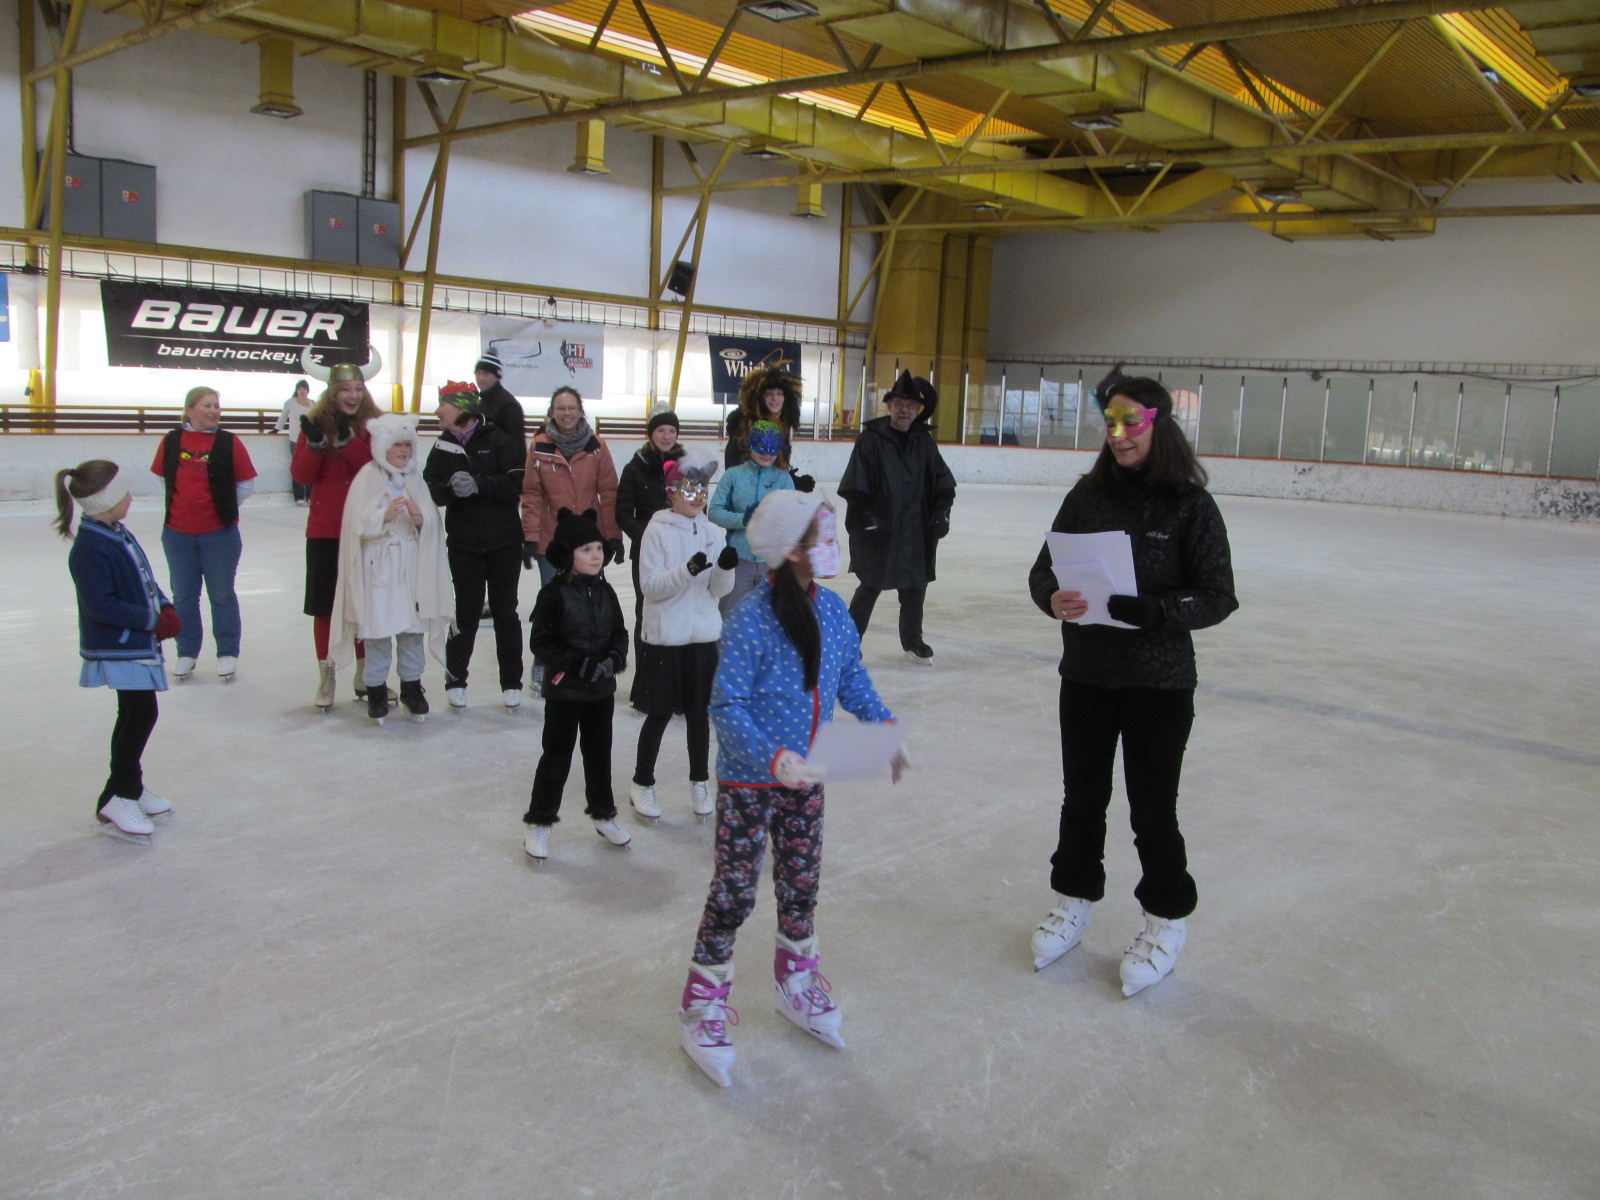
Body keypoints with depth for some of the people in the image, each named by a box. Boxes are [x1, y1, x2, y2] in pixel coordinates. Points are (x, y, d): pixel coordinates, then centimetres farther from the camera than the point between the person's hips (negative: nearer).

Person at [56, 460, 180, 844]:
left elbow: (145, 578, 16)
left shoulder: (118, 534, 9)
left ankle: (129, 786, 33)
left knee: (135, 716, 18)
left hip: (137, 644, 10)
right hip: (116, 649, -10)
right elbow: (101, 606, -25)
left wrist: (166, 609, 0)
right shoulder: (90, 549, -21)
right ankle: (115, 802, -4)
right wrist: (152, 620, -19)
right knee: (141, 713, -11)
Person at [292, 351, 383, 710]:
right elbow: (302, 475, -3)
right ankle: (326, 677, 18)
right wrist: (314, 444, -19)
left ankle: (364, 674, 21)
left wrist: (348, 440, -23)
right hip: (324, 529, 1)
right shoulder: (315, 424, 2)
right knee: (324, 604, 6)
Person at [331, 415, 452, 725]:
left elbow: (434, 522, 6)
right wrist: (385, 515, -22)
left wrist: (420, 518, -15)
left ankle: (411, 686, 20)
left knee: (413, 628, 7)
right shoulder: (367, 478, -3)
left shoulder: (415, 477, 8)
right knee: (377, 629, 1)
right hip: (378, 567, -3)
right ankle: (376, 689, 14)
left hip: (412, 565, 3)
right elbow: (358, 525, -8)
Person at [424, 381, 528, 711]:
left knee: (505, 612, 7)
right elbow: (430, 491, -2)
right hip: (463, 544, 2)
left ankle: (511, 682, 18)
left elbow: (516, 483, -16)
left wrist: (478, 484, -25)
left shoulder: (497, 441, -6)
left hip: (503, 544, -2)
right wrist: (451, 488, -22)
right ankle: (455, 679, 19)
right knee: (466, 612, 5)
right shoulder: (443, 448, 7)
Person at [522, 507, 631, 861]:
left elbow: (620, 632, 9)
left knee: (599, 752, 15)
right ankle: (538, 823, 14)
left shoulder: (604, 591, 3)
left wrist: (614, 659, -11)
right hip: (564, 689, -5)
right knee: (557, 755, 2)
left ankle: (603, 815, 30)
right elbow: (540, 642, -13)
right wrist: (576, 663, -21)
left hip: (602, 689, 5)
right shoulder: (555, 594, -13)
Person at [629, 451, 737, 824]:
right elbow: (650, 585, -14)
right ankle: (642, 784, 22)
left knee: (699, 713, 11)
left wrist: (725, 569, -17)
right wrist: (688, 570, -27)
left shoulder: (713, 533, 4)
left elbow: (719, 590, 4)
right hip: (663, 638, -3)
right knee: (659, 714, 6)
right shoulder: (658, 531, -7)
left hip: (703, 636, 4)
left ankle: (699, 783, 26)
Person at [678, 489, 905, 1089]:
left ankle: (797, 985, 42)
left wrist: (881, 723, -3)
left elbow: (851, 676, 11)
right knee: (734, 893, 2)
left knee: (802, 884, 19)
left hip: (805, 778, 6)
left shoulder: (832, 609, -2)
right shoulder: (750, 621, -23)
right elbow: (726, 705, -22)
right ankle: (702, 1010, 19)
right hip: (749, 783, -6)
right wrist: (773, 757, -32)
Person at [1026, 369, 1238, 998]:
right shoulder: (1088, 495, 1)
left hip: (1159, 684, -3)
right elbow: (1042, 569, 4)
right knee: (1082, 797, 16)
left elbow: (1218, 597, -12)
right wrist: (1054, 598, -19)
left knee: (1152, 807, 7)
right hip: (1086, 675, 3)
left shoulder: (1190, 505, -9)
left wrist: (1143, 609, -26)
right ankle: (1074, 900, 38)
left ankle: (1165, 921, 29)